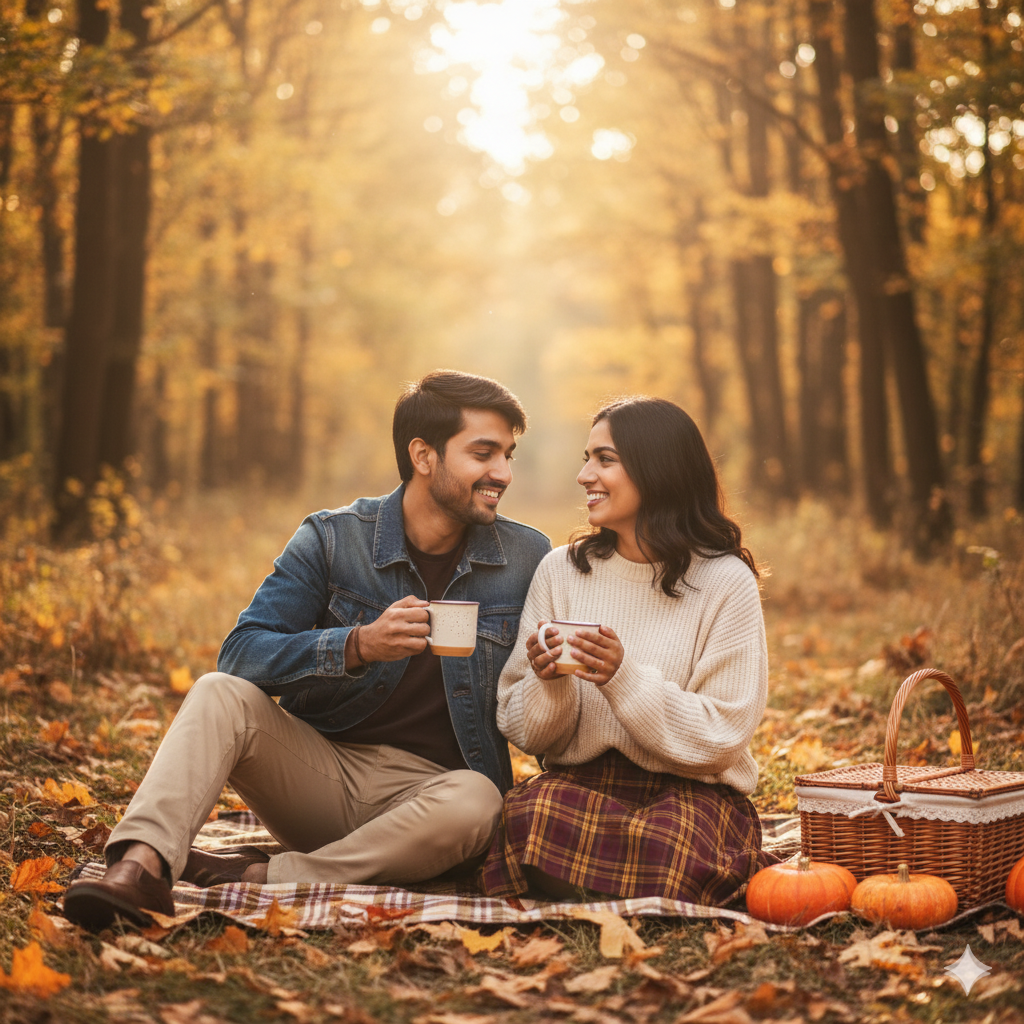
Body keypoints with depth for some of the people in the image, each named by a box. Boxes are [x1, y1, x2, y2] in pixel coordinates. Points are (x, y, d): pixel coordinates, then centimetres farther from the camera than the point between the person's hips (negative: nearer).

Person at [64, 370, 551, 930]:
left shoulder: (528, 559, 2)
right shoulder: (332, 538, -2)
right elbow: (240, 655, -13)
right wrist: (358, 645, -26)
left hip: (425, 787, 0)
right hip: (319, 768, 0)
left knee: (474, 801, -35)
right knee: (220, 694, -23)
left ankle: (262, 878, -29)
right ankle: (141, 863, -42)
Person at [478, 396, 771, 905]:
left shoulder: (726, 582, -4)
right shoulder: (561, 570, 5)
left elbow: (721, 738, -8)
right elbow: (522, 730, 7)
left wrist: (623, 678, -21)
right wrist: (549, 684, -16)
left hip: (692, 789, -2)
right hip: (580, 780, 2)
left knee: (668, 846, -37)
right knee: (528, 815, -33)